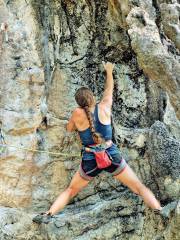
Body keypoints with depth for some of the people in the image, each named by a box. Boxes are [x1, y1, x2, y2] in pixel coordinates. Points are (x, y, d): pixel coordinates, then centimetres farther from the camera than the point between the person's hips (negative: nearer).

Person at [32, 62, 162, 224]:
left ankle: (48, 214, 6)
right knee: (139, 187, 7)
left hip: (90, 160, 0)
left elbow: (69, 129, 14)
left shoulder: (78, 113, -5)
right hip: (112, 155, 0)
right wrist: (109, 71, 34)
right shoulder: (104, 107, -1)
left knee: (71, 191, 18)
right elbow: (109, 90, 19)